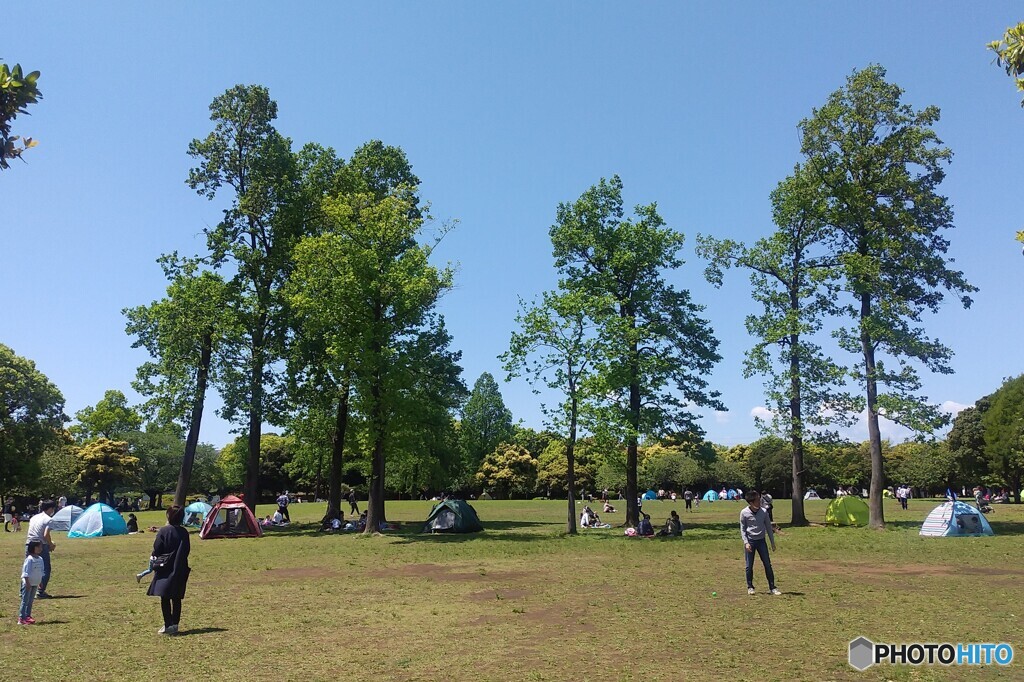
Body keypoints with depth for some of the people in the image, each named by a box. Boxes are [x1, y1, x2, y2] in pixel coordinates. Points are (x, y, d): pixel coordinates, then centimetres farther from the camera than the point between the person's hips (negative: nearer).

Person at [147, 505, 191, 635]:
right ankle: (175, 624, 13)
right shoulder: (184, 533, 1)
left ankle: (168, 625, -5)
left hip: (165, 569, -4)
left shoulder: (163, 531, -12)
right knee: (176, 598, 11)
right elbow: (186, 551, 6)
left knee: (165, 598, 1)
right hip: (180, 570, 4)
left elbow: (156, 550, -9)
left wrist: (155, 565, 6)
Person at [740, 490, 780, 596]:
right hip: (750, 541, -2)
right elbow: (742, 529, -2)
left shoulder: (763, 512, -4)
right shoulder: (744, 513, -10)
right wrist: (746, 542, -11)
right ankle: (750, 587, 17)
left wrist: (772, 542, 6)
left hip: (761, 540, 2)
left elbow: (768, 527, 5)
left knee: (767, 564, 1)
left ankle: (772, 587, 10)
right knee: (749, 566, 4)